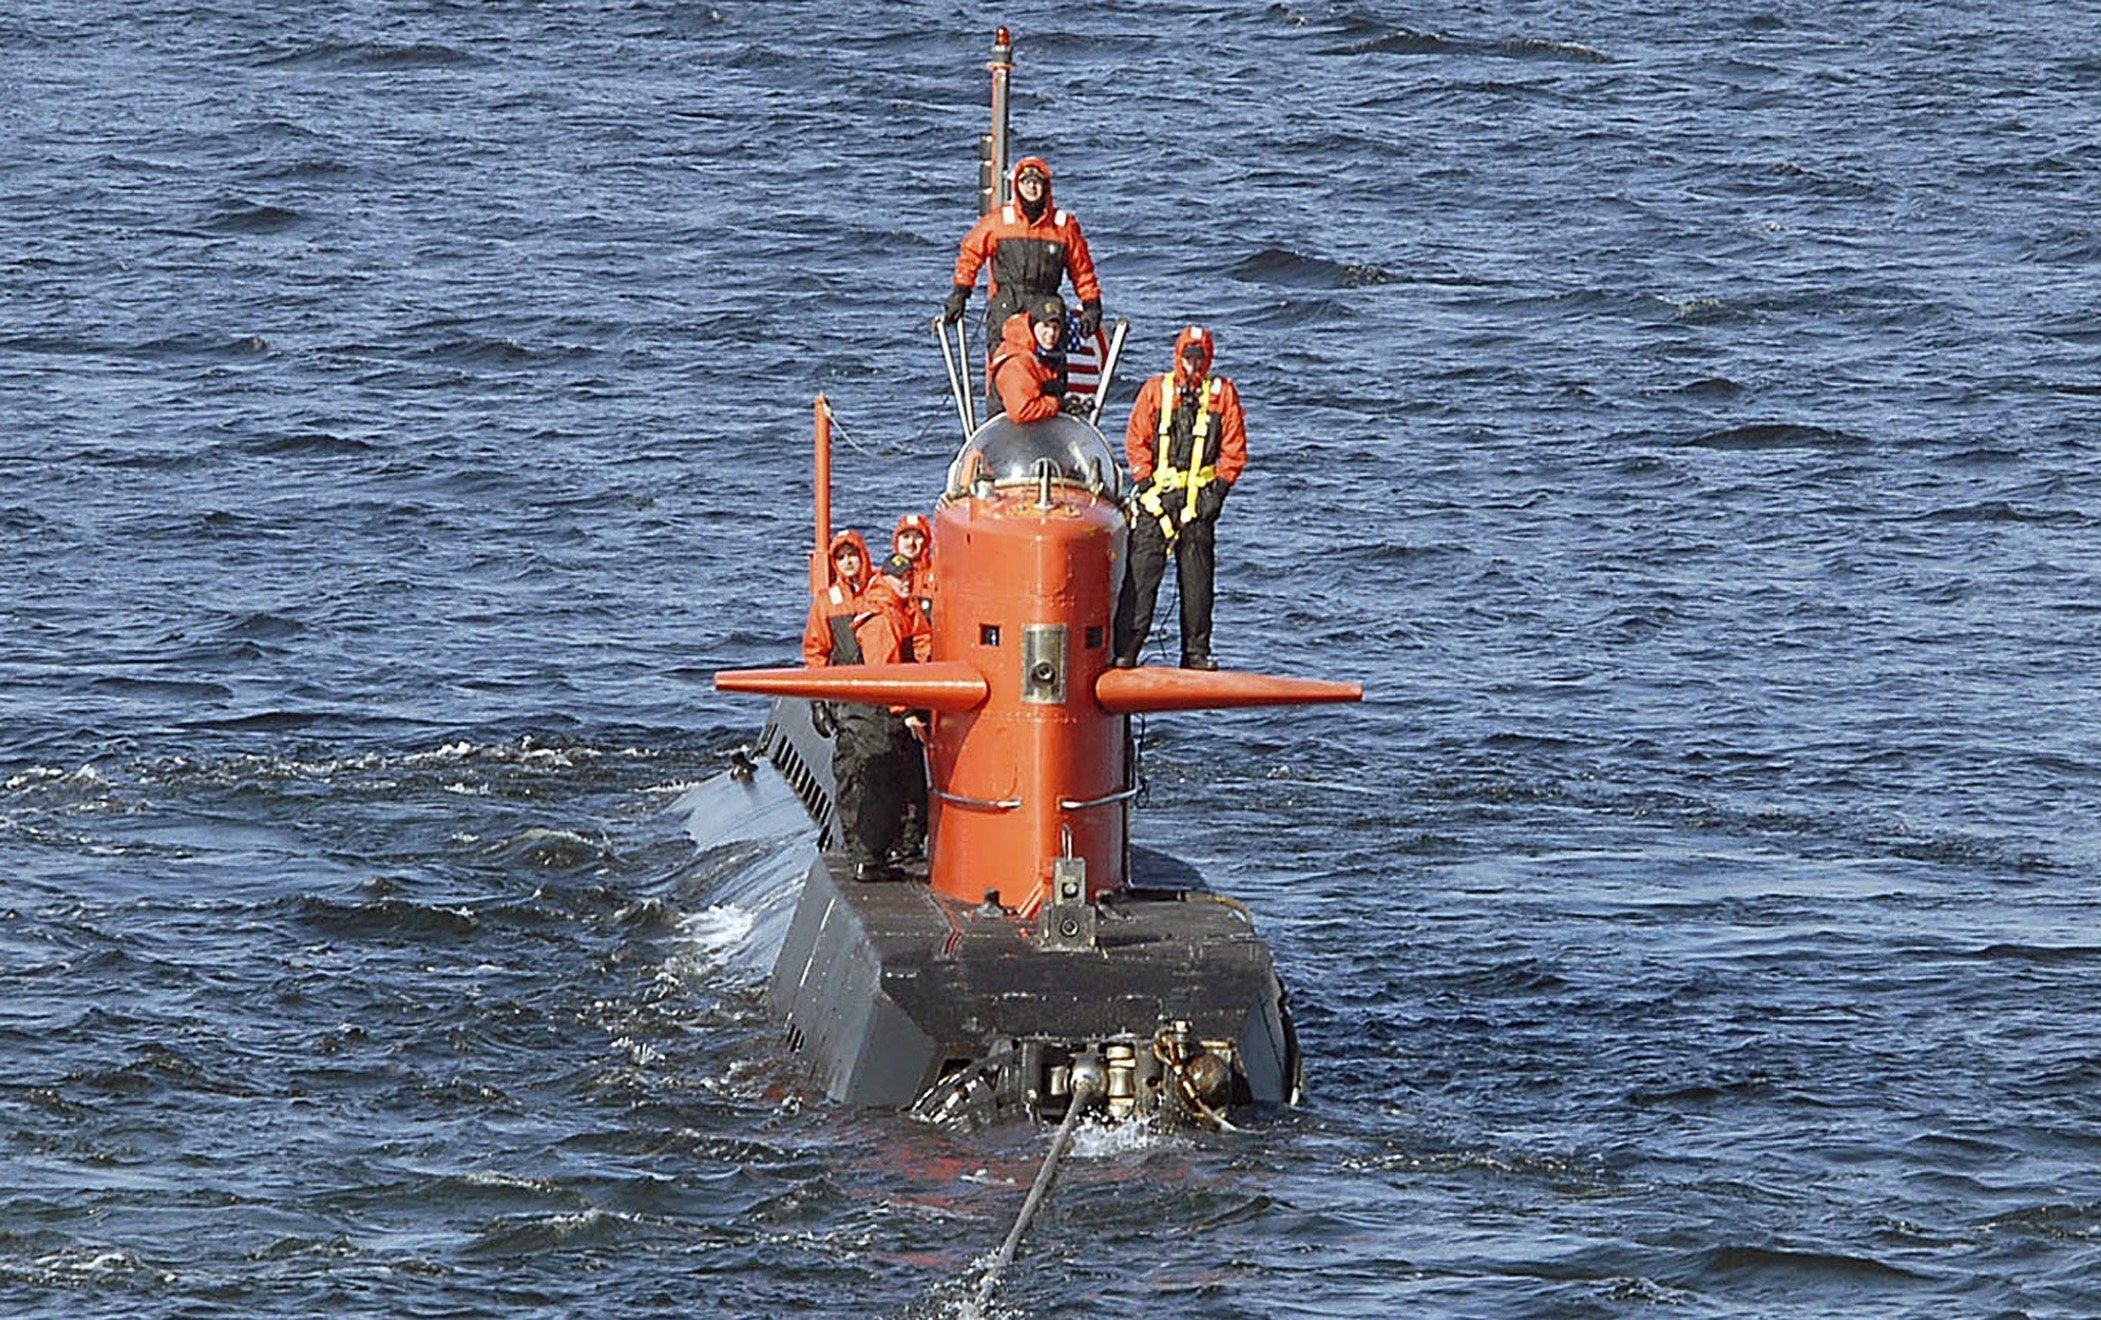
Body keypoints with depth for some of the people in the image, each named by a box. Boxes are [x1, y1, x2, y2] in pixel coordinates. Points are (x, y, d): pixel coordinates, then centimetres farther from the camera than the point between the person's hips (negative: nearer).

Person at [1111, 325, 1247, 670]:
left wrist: (1219, 489, -2)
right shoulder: (1155, 390, 5)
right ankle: (1125, 650, -8)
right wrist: (1144, 483, -5)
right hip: (1157, 495, -1)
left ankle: (1196, 652, 12)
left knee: (1197, 578, 5)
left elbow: (1234, 449, 7)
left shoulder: (1223, 394, 7)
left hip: (1200, 497, 1)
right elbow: (1136, 441, 5)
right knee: (1142, 572, -7)